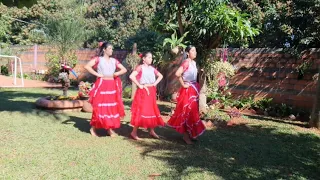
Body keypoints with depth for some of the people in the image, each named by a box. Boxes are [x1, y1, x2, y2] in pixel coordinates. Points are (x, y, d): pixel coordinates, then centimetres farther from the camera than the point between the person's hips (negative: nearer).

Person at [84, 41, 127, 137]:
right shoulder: (98, 59, -1)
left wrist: (116, 74, 0)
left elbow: (124, 70, 14)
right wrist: (97, 74, -12)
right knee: (99, 107, -1)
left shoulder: (114, 60, 12)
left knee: (112, 107, 5)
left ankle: (110, 128, 16)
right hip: (101, 85, -5)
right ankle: (93, 128, 14)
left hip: (112, 86, 5)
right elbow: (87, 66, -13)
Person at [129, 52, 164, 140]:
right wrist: (139, 85, -17)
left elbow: (160, 76, 21)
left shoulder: (152, 68, 10)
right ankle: (134, 132, 3)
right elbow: (131, 76, -22)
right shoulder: (140, 67, -8)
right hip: (143, 92, -7)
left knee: (152, 111, 10)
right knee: (141, 111, -6)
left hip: (151, 92, 7)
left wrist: (155, 83, 6)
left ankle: (152, 131, 21)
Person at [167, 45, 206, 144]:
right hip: (187, 90, -9)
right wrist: (183, 84, -19)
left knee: (193, 111, 14)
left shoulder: (194, 62, 11)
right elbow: (177, 73, -29)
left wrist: (196, 86, 13)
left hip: (194, 89, 9)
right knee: (187, 112, -3)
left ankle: (190, 134, 26)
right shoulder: (186, 62, -16)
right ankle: (186, 135, 8)